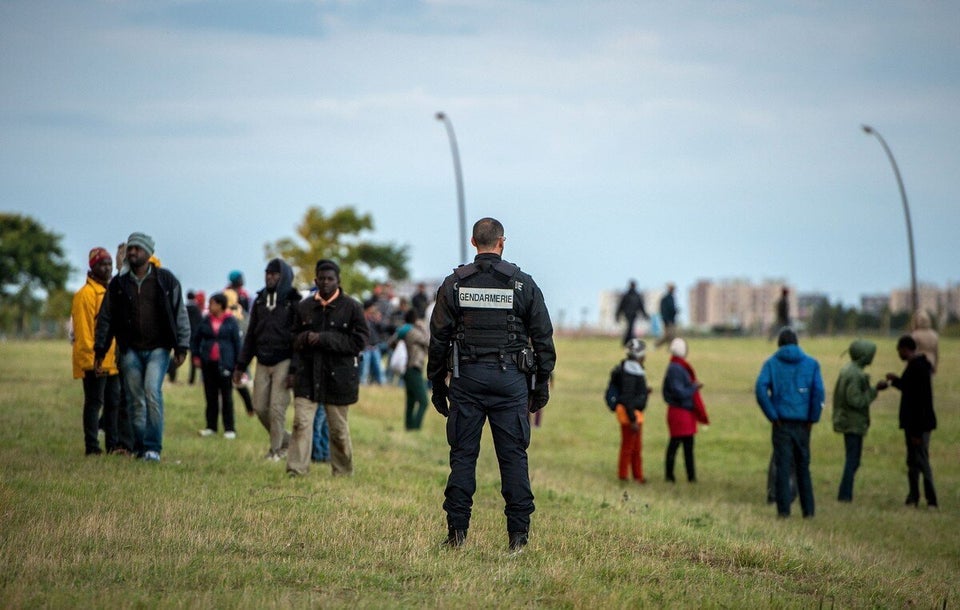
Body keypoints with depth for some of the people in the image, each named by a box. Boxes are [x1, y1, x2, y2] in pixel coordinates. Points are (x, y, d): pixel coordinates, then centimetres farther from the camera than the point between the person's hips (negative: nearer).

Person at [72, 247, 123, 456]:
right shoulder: (86, 294, -10)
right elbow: (83, 330, -15)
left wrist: (120, 354, 17)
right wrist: (91, 359, -19)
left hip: (112, 361, 8)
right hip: (95, 362, -8)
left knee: (114, 402, 10)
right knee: (94, 403, -4)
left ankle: (113, 444, 16)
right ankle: (92, 447, -1)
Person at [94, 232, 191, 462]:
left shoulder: (166, 280, 3)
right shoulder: (118, 284, 9)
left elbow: (180, 314, 5)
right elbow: (105, 318, 13)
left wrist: (182, 346, -2)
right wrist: (100, 350, 9)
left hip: (158, 348, -3)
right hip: (130, 350, 3)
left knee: (152, 391, -19)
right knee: (135, 400, 3)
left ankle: (153, 447, -15)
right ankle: (139, 446, 12)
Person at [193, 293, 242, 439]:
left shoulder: (231, 322, -3)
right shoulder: (206, 321, 6)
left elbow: (237, 342, -1)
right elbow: (196, 339, 15)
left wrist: (238, 364, -3)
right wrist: (196, 355, 5)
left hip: (225, 364, -4)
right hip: (208, 364, 4)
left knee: (226, 396, 1)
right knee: (211, 396, 8)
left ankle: (229, 428, 4)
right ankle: (211, 427, 14)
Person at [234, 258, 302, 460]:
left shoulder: (293, 302, -5)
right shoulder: (260, 301, 13)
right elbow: (250, 335, 17)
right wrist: (240, 366, 13)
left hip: (283, 362, -6)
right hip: (262, 363, 6)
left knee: (277, 408, -9)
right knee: (260, 407, 3)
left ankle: (276, 449, 4)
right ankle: (285, 440, 22)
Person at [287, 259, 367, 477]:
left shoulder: (352, 307, -2)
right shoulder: (304, 307, 10)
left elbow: (359, 341, -8)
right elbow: (294, 338, 15)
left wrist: (324, 339, -16)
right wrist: (304, 338, -10)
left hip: (338, 375, -2)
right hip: (308, 375, 2)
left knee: (338, 428, 7)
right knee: (301, 422, -10)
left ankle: (343, 473, 20)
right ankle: (296, 470, -11)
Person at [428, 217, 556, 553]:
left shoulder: (454, 284, 2)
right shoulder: (523, 284, 1)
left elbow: (439, 338, 3)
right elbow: (543, 338, 3)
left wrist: (437, 385, 10)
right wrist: (541, 384, 10)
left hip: (467, 377, 1)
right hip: (510, 379, -1)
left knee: (463, 455, 4)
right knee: (513, 456, 2)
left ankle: (457, 532, 1)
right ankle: (518, 535, 0)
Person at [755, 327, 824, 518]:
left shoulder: (771, 363, 2)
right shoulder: (811, 363, 4)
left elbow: (760, 389, -12)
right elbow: (819, 391, -8)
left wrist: (772, 415, -7)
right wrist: (813, 418, -1)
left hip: (782, 422, -1)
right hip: (802, 422, 1)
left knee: (783, 466, 2)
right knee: (803, 467, 11)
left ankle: (783, 509, -3)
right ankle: (808, 510, 12)